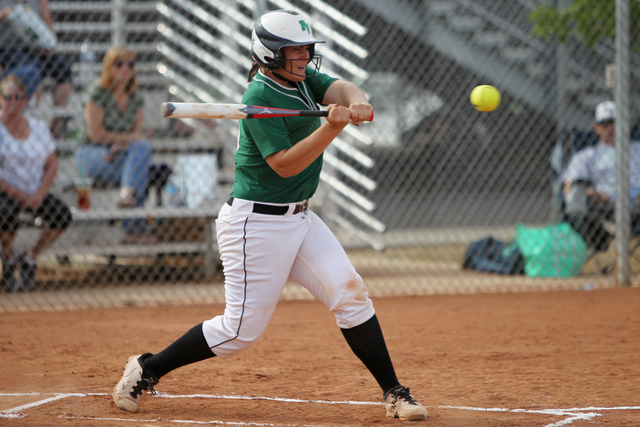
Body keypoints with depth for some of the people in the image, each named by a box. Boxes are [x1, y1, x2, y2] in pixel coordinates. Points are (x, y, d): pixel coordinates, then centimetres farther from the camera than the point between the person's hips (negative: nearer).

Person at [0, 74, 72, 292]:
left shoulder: (38, 127, 8)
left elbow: (52, 165, 8)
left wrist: (38, 196, -8)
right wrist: (18, 194, -17)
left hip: (35, 193, 4)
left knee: (62, 214, -20)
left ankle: (30, 258, 0)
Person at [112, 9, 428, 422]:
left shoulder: (302, 78, 8)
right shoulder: (260, 96, -18)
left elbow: (339, 88, -6)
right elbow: (285, 164, -23)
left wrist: (357, 102, -30)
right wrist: (332, 127, -32)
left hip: (299, 217, 8)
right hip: (257, 224, -8)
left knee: (350, 291, -3)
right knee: (243, 328, -4)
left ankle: (393, 392, 2)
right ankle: (146, 370, 11)